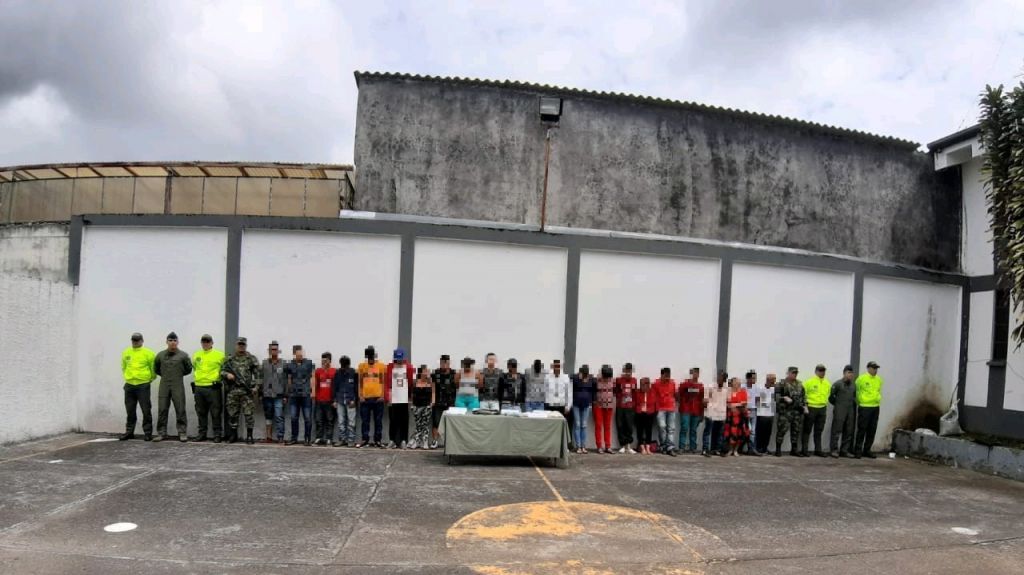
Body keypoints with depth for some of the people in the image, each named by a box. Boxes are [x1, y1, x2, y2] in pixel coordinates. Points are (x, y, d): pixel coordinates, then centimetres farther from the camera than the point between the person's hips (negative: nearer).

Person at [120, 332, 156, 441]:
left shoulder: (148, 353, -4)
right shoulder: (126, 352, 9)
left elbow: (153, 368, 1)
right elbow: (123, 367, 20)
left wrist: (150, 379, 8)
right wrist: (126, 377, 17)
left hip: (143, 385, -4)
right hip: (129, 385, 4)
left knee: (146, 410, -3)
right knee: (130, 410, 12)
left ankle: (148, 433, 3)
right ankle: (129, 432, 22)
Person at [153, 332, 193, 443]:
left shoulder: (183, 355, 0)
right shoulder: (160, 355, 7)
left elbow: (189, 369, 9)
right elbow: (156, 368, 21)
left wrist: (179, 374, 9)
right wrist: (164, 375, 14)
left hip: (178, 386, -2)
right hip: (164, 386, 3)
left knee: (180, 410, -2)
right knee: (162, 410, 5)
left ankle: (182, 433, 4)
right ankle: (161, 433, 13)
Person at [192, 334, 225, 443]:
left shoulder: (219, 355, -2)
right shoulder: (196, 355, 12)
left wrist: (220, 377, -2)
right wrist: (200, 377, 18)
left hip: (213, 387, -4)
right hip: (198, 387, 5)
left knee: (215, 413, -2)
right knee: (201, 413, 12)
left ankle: (217, 434, 5)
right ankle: (202, 433, 21)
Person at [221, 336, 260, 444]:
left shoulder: (251, 359, 4)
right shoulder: (229, 360, 13)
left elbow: (257, 374, -1)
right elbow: (222, 371, 14)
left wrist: (255, 386, -11)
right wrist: (227, 375, -8)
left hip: (247, 391, -3)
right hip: (233, 392, 3)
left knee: (248, 414, -3)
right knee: (232, 414, 8)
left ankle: (249, 436, 4)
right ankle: (233, 435, 21)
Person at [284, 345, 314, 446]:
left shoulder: (309, 363, 3)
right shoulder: (289, 365, 10)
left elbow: (312, 378, 1)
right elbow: (289, 381, 15)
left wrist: (312, 391, -7)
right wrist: (286, 395, 14)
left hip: (306, 394, -2)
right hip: (293, 395, 3)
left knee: (307, 418, -1)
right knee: (293, 418, 4)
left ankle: (307, 439, 6)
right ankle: (294, 438, 14)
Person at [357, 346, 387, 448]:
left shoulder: (381, 366, 0)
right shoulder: (362, 366, 5)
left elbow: (382, 382, 3)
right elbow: (360, 382, 8)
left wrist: (382, 395, -4)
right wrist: (360, 395, 1)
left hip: (378, 397, -1)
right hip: (365, 398, 1)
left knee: (378, 420, 4)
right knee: (365, 420, 7)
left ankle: (377, 440, 11)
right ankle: (365, 440, 16)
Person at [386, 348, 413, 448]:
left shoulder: (408, 367, 3)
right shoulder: (390, 367, 1)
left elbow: (411, 382, 6)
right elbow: (387, 383, -1)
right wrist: (387, 398, -7)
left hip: (405, 399, 0)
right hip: (393, 400, 0)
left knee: (404, 421, 4)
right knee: (393, 420, 5)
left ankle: (403, 441, 11)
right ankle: (392, 440, 14)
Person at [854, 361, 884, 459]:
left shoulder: (879, 379, 9)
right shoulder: (861, 378, -8)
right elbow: (856, 391, -1)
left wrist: (878, 400, 16)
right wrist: (859, 402, 4)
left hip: (875, 408, 6)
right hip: (864, 408, -6)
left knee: (872, 430, 8)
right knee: (862, 430, -4)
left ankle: (867, 450, 17)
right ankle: (857, 451, 2)